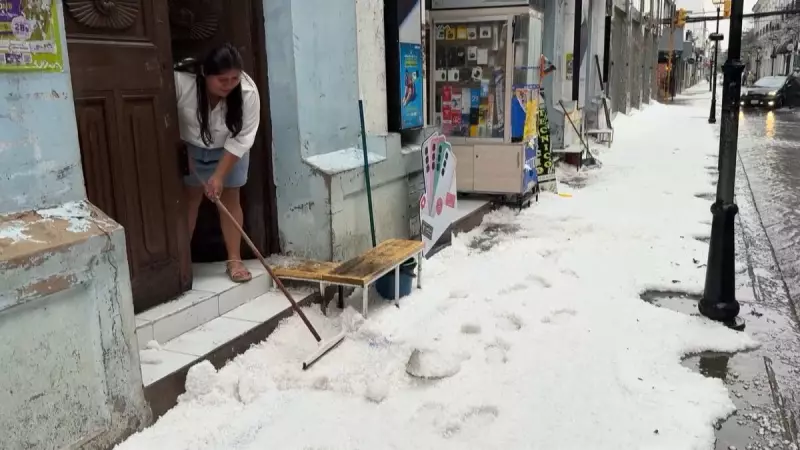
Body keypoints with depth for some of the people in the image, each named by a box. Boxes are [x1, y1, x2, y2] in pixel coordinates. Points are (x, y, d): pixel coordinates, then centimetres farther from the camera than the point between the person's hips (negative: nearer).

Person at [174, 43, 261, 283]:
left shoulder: (248, 91, -30)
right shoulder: (181, 80, -33)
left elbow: (242, 138, -24)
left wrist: (219, 175, -23)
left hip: (230, 151, 0)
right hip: (189, 147, 0)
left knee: (230, 199, 2)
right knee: (190, 198, 7)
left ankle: (234, 260, 11)